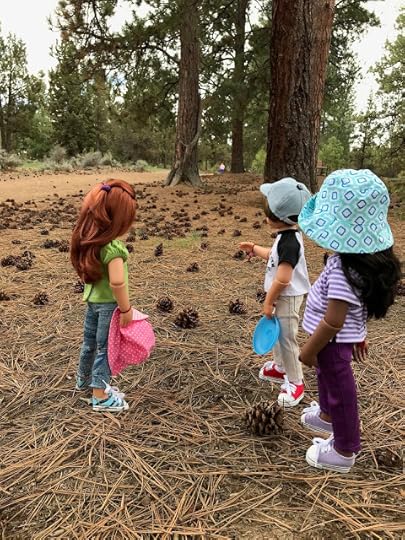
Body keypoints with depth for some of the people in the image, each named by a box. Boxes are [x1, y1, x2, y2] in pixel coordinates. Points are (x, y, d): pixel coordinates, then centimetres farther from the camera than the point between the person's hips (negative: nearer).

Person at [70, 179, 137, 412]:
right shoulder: (113, 247, -29)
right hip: (109, 304, -8)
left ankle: (84, 379, 45)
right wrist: (126, 309, -23)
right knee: (106, 347, 7)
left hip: (93, 299, 8)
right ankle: (100, 396, 21)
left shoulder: (88, 239, -4)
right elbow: (117, 282, -35)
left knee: (90, 341, 24)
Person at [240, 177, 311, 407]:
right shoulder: (287, 236, 3)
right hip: (282, 296, 10)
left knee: (286, 339, 1)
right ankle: (280, 367, 43)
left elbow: (282, 279, -29)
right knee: (277, 334, 23)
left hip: (286, 298, -10)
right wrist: (255, 249, 21)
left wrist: (269, 301, -19)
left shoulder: (289, 242, -28)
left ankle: (296, 383, 17)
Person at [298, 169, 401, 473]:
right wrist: (357, 335, 18)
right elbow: (362, 304, 6)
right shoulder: (368, 256, -7)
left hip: (333, 341, -9)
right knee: (327, 378, 32)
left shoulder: (342, 268, -36)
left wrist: (309, 350, -18)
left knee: (339, 390, 12)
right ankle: (328, 416, 60)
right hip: (345, 336, 9)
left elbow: (333, 321, -31)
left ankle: (344, 451, 36)